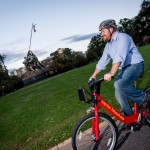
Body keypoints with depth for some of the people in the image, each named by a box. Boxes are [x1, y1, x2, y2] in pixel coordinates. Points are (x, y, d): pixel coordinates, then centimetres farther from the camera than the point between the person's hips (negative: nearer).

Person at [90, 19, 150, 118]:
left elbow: (119, 57, -31)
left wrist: (111, 74, -42)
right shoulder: (108, 45, 13)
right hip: (124, 69, 8)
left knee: (119, 84, -30)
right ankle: (129, 117, 19)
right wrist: (93, 76, 9)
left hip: (135, 65, -8)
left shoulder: (122, 37, -14)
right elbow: (102, 62, 14)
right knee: (119, 95, 0)